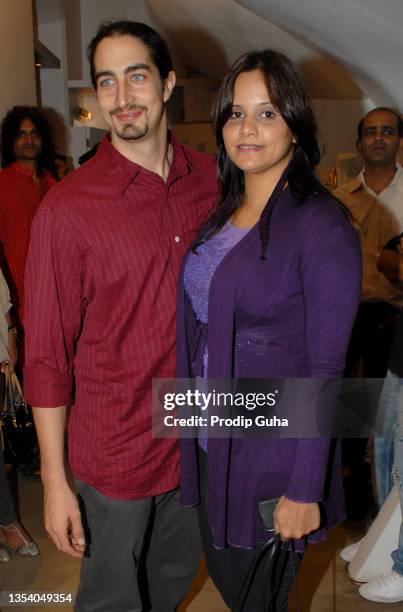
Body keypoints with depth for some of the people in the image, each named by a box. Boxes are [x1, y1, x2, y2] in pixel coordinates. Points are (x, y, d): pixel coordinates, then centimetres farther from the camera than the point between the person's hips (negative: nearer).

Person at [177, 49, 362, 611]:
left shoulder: (323, 225, -18)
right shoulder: (222, 213, 4)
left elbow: (325, 370, -18)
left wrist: (304, 490, -17)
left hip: (273, 451, -6)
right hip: (211, 440, 7)